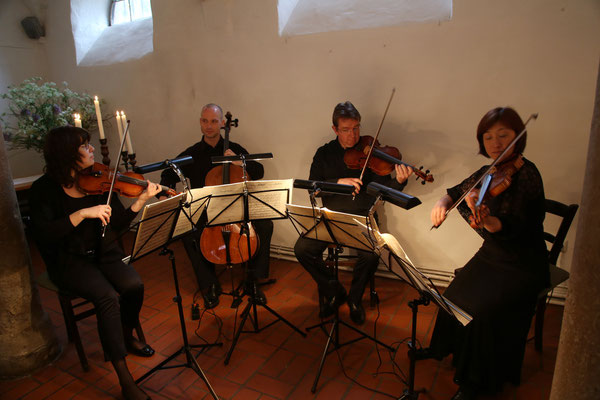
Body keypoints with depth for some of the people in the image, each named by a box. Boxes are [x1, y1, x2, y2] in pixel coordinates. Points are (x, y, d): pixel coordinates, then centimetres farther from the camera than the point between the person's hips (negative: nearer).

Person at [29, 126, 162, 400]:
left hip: (103, 252, 4)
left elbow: (119, 223, -2)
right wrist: (83, 213, -31)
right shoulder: (44, 189, -9)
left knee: (134, 285, -23)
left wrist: (142, 199, -16)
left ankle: (127, 336, 11)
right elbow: (42, 233, -22)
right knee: (108, 297, -28)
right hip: (69, 261, -4)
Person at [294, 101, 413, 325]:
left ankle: (355, 298, 3)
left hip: (361, 218, -2)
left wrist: (399, 182, -28)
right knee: (302, 249, -18)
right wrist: (339, 182, -19)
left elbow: (385, 190, -6)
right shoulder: (324, 153, 7)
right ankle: (333, 292, 7)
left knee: (371, 254, -29)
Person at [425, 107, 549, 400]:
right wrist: (442, 203, -7)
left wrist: (485, 219, -54)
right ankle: (444, 346, 25)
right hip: (491, 255, 6)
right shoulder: (489, 173, 0)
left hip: (521, 266, -6)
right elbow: (457, 191, 15)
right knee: (454, 296, -6)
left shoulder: (526, 173, -21)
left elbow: (513, 227, -33)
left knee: (481, 310, -21)